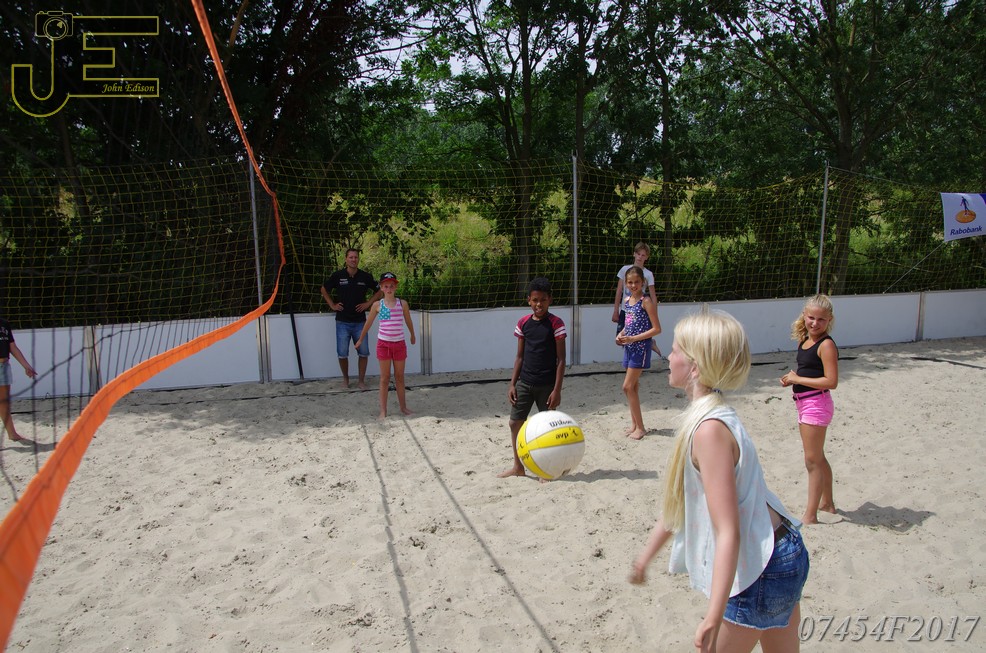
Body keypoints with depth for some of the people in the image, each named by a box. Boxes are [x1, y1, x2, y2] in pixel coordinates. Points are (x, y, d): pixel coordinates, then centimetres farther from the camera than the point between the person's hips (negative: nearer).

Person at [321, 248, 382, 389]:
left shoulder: (365, 276, -1)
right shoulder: (338, 275, -2)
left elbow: (379, 292, 11)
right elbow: (324, 290, 14)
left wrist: (368, 304, 1)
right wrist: (332, 305, 6)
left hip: (360, 321, 1)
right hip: (342, 322, 0)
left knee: (364, 352, 1)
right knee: (342, 353, 2)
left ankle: (361, 380, 16)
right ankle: (345, 378, 23)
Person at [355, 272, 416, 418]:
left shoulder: (402, 304, 0)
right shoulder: (377, 305, -2)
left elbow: (408, 321, 15)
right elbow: (368, 323, 10)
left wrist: (412, 336, 27)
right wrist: (360, 339, 18)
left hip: (399, 344, 1)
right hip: (383, 344, -1)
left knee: (399, 377, 11)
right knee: (385, 378, 5)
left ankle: (403, 407, 21)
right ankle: (383, 410, 9)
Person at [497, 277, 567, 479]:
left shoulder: (556, 324, -9)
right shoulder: (523, 323, 3)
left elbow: (561, 359, -9)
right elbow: (520, 357, 9)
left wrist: (557, 389, -14)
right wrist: (512, 384, 4)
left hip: (547, 385, -4)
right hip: (524, 383, 4)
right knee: (515, 422, 5)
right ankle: (518, 466, 21)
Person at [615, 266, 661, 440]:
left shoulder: (646, 301, -12)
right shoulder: (627, 301, 9)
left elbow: (656, 329, -14)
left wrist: (633, 338, -19)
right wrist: (620, 335, 1)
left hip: (641, 347, -7)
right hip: (629, 347, 7)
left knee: (628, 387, -9)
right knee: (633, 387, 11)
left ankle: (640, 427, 0)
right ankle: (634, 424, 20)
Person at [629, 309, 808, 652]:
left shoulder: (709, 428, -26)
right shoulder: (712, 415, 4)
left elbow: (729, 532, -28)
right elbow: (680, 499, 13)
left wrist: (713, 619, -28)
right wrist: (646, 554, 21)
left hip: (758, 572, -9)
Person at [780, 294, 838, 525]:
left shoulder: (826, 345, -16)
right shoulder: (804, 341, 10)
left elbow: (831, 381, -23)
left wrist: (797, 379, -17)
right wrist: (791, 379, 2)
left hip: (817, 404, -9)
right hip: (804, 404, 9)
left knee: (812, 460, -3)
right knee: (818, 457, 22)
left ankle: (810, 515, 4)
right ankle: (827, 503, 38)